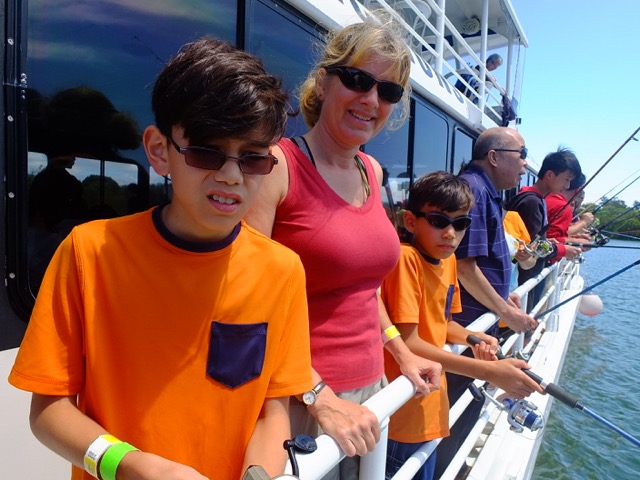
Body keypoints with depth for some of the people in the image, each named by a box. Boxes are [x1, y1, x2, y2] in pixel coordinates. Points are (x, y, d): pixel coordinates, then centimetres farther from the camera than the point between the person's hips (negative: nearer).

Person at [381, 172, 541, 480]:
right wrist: (489, 371, -25)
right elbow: (408, 343, -25)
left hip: (431, 406, 8)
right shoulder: (406, 258, -22)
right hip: (402, 414, -8)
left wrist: (472, 338, -6)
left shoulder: (448, 260, 3)